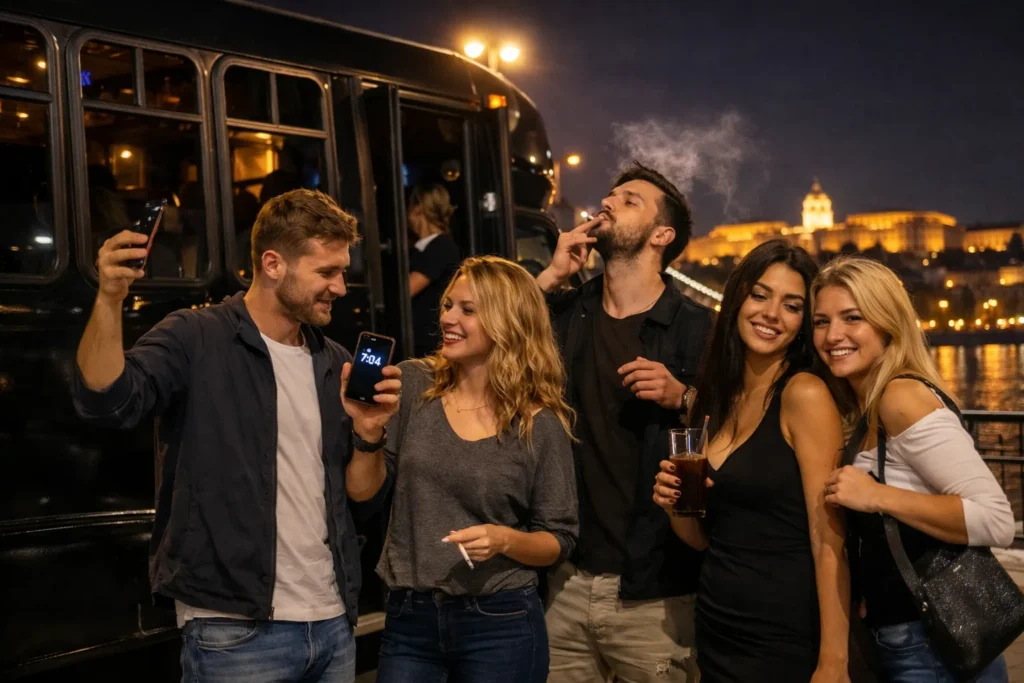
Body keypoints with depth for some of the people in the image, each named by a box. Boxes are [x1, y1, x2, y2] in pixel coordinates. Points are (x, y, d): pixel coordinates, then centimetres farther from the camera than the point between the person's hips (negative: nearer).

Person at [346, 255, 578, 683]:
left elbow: (559, 541, -1)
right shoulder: (413, 386, -1)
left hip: (500, 624, -2)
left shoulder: (540, 424, -6)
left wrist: (504, 539, -19)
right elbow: (362, 490, -3)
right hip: (408, 620, 2)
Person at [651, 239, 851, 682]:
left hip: (786, 640, -7)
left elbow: (829, 541, -17)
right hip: (716, 632, 7)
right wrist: (676, 505, -7)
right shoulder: (715, 400, 6)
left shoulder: (805, 394, -13)